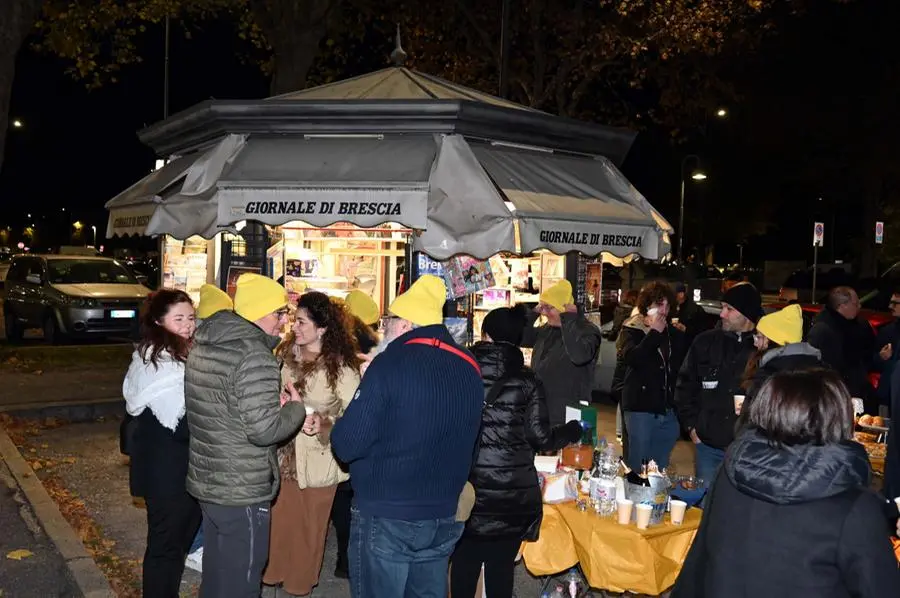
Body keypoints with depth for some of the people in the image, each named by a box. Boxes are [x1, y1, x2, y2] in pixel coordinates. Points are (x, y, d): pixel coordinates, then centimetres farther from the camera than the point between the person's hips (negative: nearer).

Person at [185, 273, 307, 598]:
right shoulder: (254, 355, -22)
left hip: (207, 483, 9)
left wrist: (273, 401, 7)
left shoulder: (204, 344, 7)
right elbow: (263, 429, -26)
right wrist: (295, 408, -8)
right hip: (242, 492, -9)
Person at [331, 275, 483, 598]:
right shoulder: (470, 368, 3)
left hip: (386, 517, -6)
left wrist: (339, 432, 3)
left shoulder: (391, 364, -15)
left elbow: (347, 445, -17)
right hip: (443, 518, 6)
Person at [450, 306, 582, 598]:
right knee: (501, 568, 10)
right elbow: (540, 437, -6)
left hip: (466, 487, 1)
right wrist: (573, 430, 13)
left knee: (464, 564, 14)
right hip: (511, 492, 0)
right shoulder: (526, 381, -4)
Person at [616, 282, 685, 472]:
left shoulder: (674, 334, 10)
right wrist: (654, 333, -15)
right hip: (640, 409, -4)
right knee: (637, 469, 1)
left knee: (661, 470, 13)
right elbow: (631, 358, -22)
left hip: (668, 410, 4)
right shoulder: (631, 331, -1)